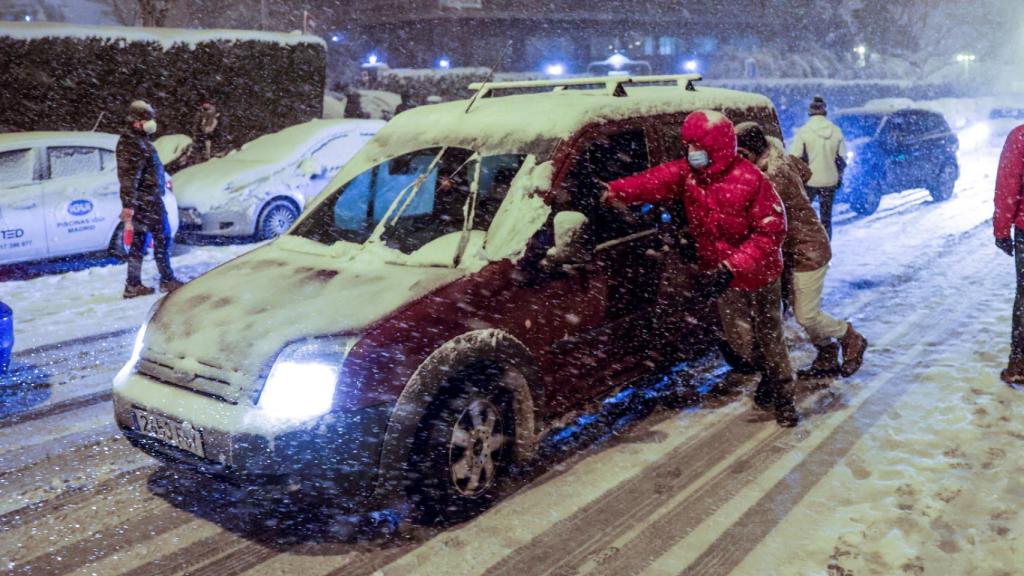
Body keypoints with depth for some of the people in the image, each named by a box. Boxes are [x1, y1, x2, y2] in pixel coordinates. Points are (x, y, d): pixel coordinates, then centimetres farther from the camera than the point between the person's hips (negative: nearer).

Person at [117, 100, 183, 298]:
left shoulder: (135, 140, 14)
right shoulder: (136, 145, -19)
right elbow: (129, 178, -25)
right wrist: (128, 206, -28)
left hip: (140, 200, 10)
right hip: (148, 200, -10)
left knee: (138, 241, 11)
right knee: (162, 238, 2)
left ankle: (133, 285, 14)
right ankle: (167, 280, 10)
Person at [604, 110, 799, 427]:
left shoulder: (748, 179, -22)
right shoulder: (686, 173, -6)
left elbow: (772, 231, -21)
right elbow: (658, 180, -25)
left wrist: (732, 266, -31)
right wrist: (616, 190, -45)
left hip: (759, 273, -4)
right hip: (721, 273, 4)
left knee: (770, 337, 9)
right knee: (740, 339, 11)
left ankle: (783, 397, 29)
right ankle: (769, 373, 42)